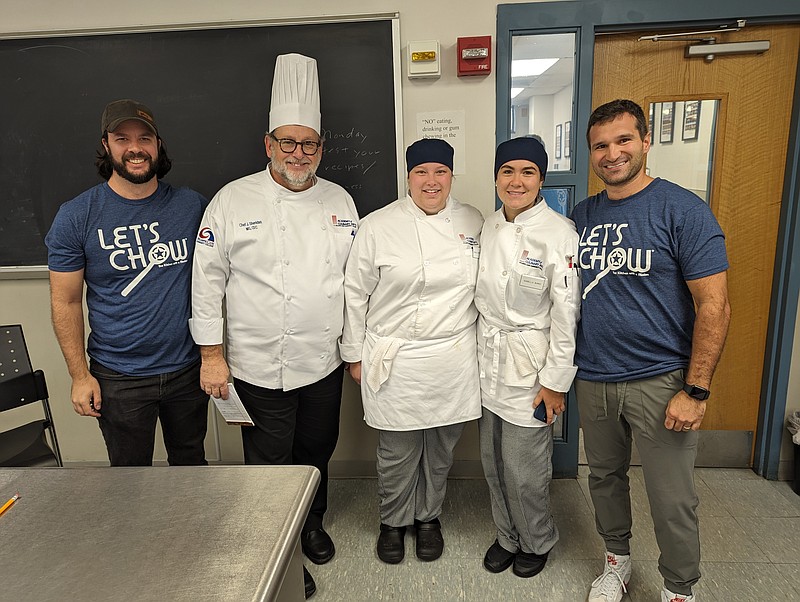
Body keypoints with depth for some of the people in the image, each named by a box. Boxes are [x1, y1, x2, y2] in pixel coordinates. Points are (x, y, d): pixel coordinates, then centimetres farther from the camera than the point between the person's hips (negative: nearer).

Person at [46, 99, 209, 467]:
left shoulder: (192, 205, -2)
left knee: (191, 464, 22)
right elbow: (66, 302, -4)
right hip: (119, 379, -1)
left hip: (188, 367, 2)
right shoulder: (77, 216, -7)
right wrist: (79, 375, -5)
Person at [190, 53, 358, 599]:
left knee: (318, 450, 20)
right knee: (270, 462, 10)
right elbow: (208, 279, -5)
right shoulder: (233, 200, -7)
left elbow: (355, 278, 8)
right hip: (260, 365, -3)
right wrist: (212, 354, -6)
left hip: (325, 361, 4)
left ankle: (312, 522, 48)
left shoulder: (339, 201, 4)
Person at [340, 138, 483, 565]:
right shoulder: (377, 226, -5)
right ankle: (393, 521, 38)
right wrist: (354, 354, 1)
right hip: (395, 361, -2)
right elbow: (355, 294, -1)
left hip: (455, 359, 3)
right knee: (397, 453, 11)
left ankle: (428, 516, 43)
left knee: (441, 449, 17)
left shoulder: (473, 223, 5)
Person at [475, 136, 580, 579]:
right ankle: (508, 536, 41)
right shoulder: (488, 227, 5)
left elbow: (566, 314, -14)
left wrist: (555, 382, -13)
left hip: (529, 367, -5)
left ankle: (537, 541, 35)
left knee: (524, 471, 5)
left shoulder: (559, 234, -13)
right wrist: (477, 354, 12)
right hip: (488, 363, 6)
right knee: (493, 463, 16)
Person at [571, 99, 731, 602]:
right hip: (593, 379, 5)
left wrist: (695, 390, -15)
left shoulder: (682, 210, -9)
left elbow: (714, 305, -11)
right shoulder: (583, 216, 5)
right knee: (605, 478, 20)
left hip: (659, 381, -4)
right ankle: (618, 559, 45)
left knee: (672, 502, 7)